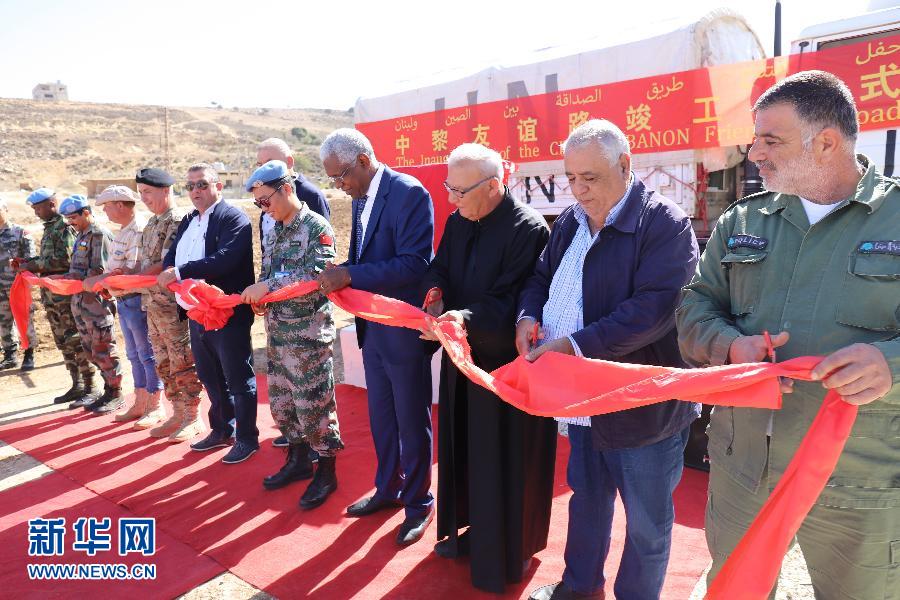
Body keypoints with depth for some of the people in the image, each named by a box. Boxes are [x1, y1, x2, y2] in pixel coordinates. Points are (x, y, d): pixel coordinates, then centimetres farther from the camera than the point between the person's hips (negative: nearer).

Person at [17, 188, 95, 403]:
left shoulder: (64, 227, -10)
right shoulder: (49, 228, 17)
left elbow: (63, 260, -19)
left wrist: (33, 266, -14)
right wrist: (27, 262, 7)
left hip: (65, 292, -9)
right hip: (51, 294, 9)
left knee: (75, 340, -6)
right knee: (63, 342, 11)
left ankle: (89, 387, 0)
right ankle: (77, 385, 18)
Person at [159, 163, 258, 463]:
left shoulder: (233, 217, -11)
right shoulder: (188, 221, 16)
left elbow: (225, 259, -25)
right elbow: (172, 256, 10)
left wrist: (181, 271, -24)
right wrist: (169, 270, -13)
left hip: (228, 314, -8)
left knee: (238, 379, 3)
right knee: (210, 377, 19)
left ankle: (247, 438, 16)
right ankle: (222, 431, 35)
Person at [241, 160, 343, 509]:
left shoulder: (316, 228, -11)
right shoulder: (273, 232, 12)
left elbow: (317, 276, -23)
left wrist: (269, 286, -23)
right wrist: (257, 294, -4)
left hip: (308, 333, -8)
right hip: (277, 331, 8)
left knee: (313, 403, 1)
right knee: (281, 400, 16)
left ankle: (326, 472, 17)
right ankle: (298, 460, 34)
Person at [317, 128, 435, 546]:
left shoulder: (408, 193, -18)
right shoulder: (361, 198, 8)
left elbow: (414, 264, -25)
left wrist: (350, 275, -25)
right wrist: (338, 275, -4)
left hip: (403, 329, -8)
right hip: (373, 327, 8)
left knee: (412, 421, 8)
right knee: (380, 416, 20)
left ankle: (419, 502, 27)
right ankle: (388, 488, 39)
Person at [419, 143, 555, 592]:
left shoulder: (528, 229, -18)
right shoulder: (458, 222, 5)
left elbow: (512, 304, -22)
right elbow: (438, 269, 12)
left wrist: (465, 317, -35)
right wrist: (435, 291, -10)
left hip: (505, 365, -7)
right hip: (464, 358, 7)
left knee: (501, 462, 6)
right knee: (463, 449, 19)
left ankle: (502, 557, 27)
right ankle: (472, 530, 41)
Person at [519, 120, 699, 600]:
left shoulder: (665, 224, -15)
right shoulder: (570, 222, 7)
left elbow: (655, 308, -25)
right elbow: (542, 277, 18)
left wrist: (576, 344, -29)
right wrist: (529, 315, -4)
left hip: (643, 404, -7)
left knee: (647, 524, 11)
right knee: (586, 500, 24)